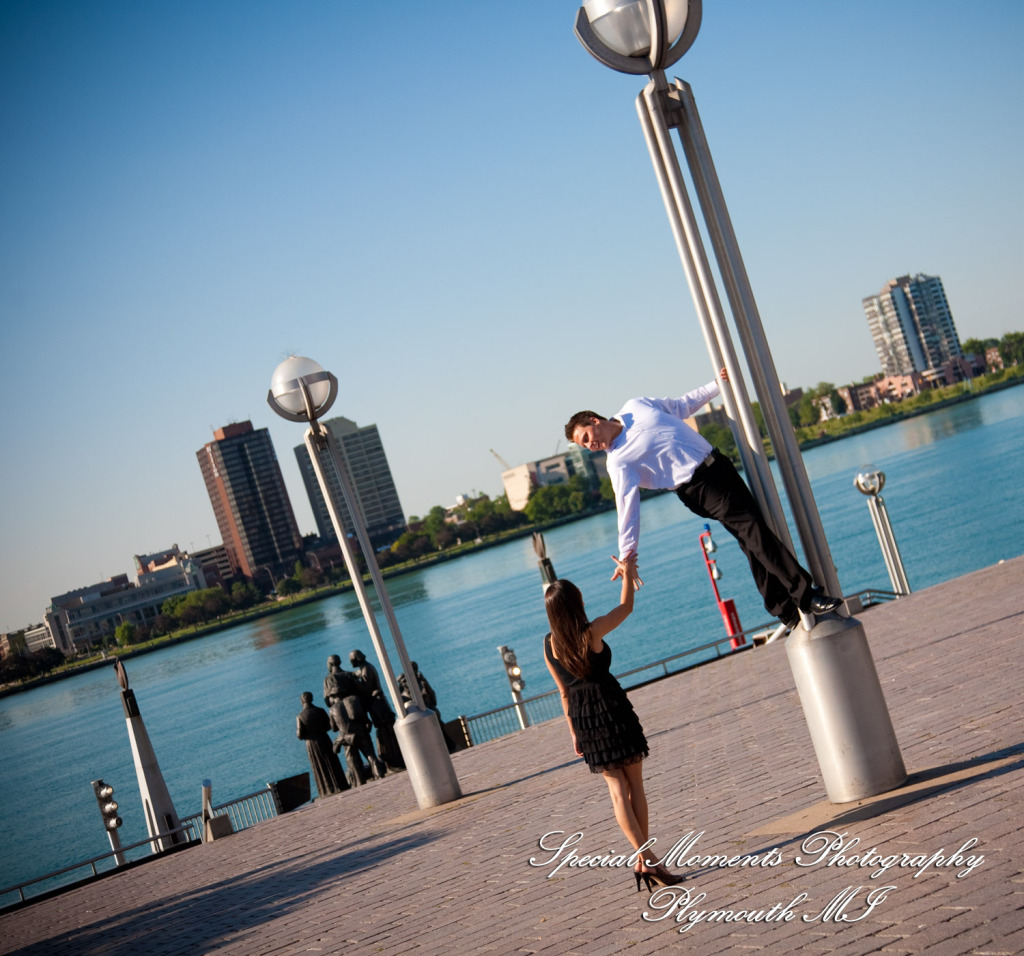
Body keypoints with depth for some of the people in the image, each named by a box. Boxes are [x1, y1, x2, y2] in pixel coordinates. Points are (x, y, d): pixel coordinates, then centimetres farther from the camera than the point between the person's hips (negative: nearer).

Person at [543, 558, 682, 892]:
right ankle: (646, 860, 7)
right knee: (635, 785, 7)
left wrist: (574, 732, 16)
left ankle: (644, 859, -5)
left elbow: (564, 692, 8)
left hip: (582, 718, 4)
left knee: (617, 789, 5)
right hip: (612, 710, -4)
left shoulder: (549, 645, 0)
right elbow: (625, 607, 3)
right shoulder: (592, 632, -14)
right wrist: (628, 575, 20)